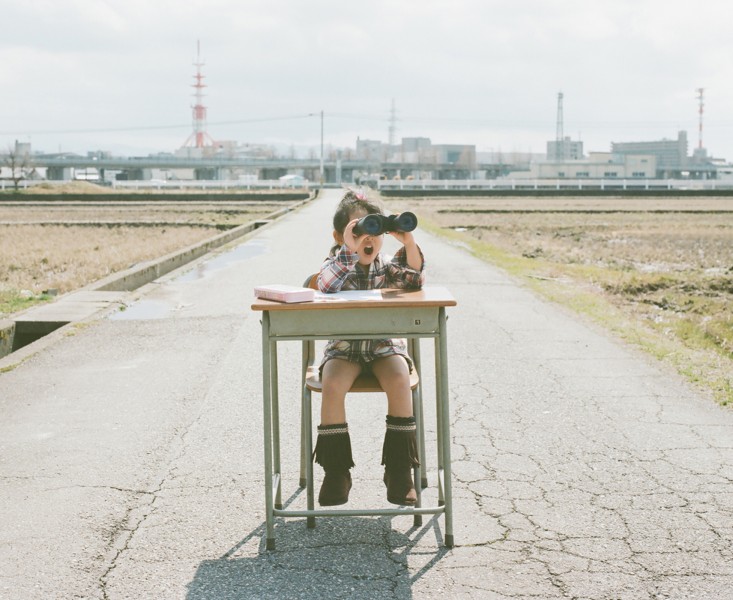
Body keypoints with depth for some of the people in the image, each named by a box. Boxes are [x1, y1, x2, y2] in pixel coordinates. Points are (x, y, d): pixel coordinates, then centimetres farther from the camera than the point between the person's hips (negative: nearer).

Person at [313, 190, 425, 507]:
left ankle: (400, 472, -17)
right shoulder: (336, 266, -3)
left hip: (385, 346, 1)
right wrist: (349, 251, -35)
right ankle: (336, 471, -13)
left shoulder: (388, 266, 2)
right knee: (332, 385, -29)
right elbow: (327, 286, -26)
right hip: (344, 347, -1)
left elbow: (414, 280, -17)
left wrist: (408, 242, -31)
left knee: (399, 381, -28)